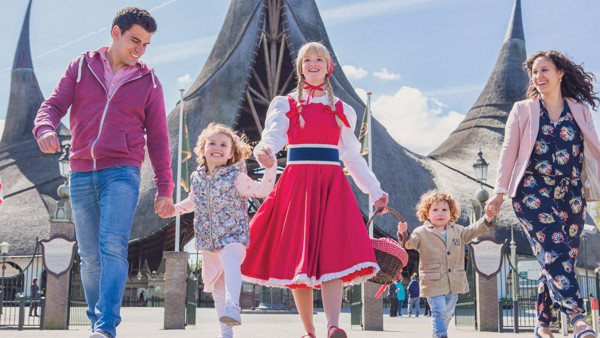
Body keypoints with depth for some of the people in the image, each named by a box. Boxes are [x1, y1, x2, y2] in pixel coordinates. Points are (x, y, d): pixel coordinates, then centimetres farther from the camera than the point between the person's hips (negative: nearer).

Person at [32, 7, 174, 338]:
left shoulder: (148, 81, 8)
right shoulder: (81, 67, 10)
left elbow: (157, 137, 10)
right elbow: (53, 105, 3)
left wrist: (164, 188, 6)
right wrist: (45, 128, -22)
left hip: (122, 172, -2)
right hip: (81, 174, 2)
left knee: (112, 246, -19)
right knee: (89, 256, 6)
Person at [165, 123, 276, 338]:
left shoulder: (236, 178, -7)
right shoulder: (197, 178, 7)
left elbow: (263, 190, -16)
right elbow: (192, 202, 27)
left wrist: (270, 168, -27)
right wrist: (173, 209, 16)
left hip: (233, 236, -6)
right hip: (208, 242, 6)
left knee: (230, 260, -40)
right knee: (217, 287, 15)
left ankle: (232, 306, -52)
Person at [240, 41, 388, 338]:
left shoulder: (342, 110, 18)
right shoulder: (285, 104, 12)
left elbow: (353, 157, 20)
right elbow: (274, 133, -8)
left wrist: (375, 191, 14)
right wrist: (265, 148, -32)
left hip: (332, 184, 1)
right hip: (297, 182, -1)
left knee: (333, 253, -16)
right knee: (298, 256, -4)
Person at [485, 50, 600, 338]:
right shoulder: (523, 110, 9)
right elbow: (509, 151, 5)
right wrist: (499, 192, -2)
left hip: (571, 196, 3)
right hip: (533, 193, -2)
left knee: (562, 259, 1)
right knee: (554, 251, -20)